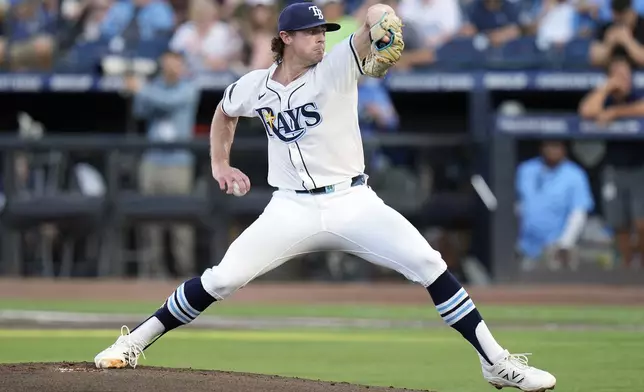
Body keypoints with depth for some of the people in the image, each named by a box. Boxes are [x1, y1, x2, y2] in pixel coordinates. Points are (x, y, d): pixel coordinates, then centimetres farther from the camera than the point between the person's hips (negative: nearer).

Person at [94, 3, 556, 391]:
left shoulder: (337, 68, -6)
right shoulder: (254, 86, 2)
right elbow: (225, 112, 26)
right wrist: (220, 164, 17)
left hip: (353, 203, -1)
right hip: (292, 210, 1)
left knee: (428, 264, -16)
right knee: (223, 279, -11)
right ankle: (133, 343, 4)